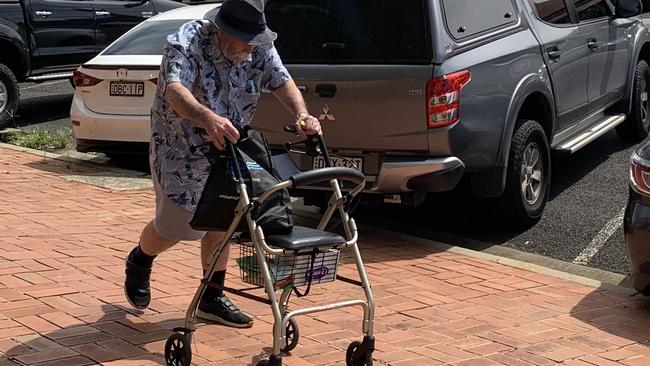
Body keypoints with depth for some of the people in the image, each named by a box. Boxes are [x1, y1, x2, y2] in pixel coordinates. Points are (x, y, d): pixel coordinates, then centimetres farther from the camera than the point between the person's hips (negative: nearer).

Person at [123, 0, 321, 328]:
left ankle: (211, 298, 21)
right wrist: (209, 118, -62)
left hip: (227, 149, 6)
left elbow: (281, 81, -14)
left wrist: (302, 114, -35)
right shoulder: (187, 43, -27)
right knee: (172, 228, 2)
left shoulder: (258, 48, -8)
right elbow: (174, 90, -42)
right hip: (180, 149, -6)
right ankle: (138, 262, 34)